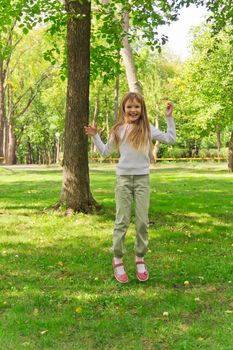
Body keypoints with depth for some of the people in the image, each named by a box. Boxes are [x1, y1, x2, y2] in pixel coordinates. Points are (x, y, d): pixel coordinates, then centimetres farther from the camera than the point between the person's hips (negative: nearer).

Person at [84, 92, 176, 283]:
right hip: (123, 178, 0)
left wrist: (169, 117, 0)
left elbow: (171, 139, 3)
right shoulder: (118, 130, 4)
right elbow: (105, 152, 14)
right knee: (122, 221, 2)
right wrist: (95, 136, 5)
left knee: (142, 221, 4)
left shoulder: (148, 129, 2)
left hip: (142, 178, 0)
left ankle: (140, 259, 18)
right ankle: (118, 260, 13)